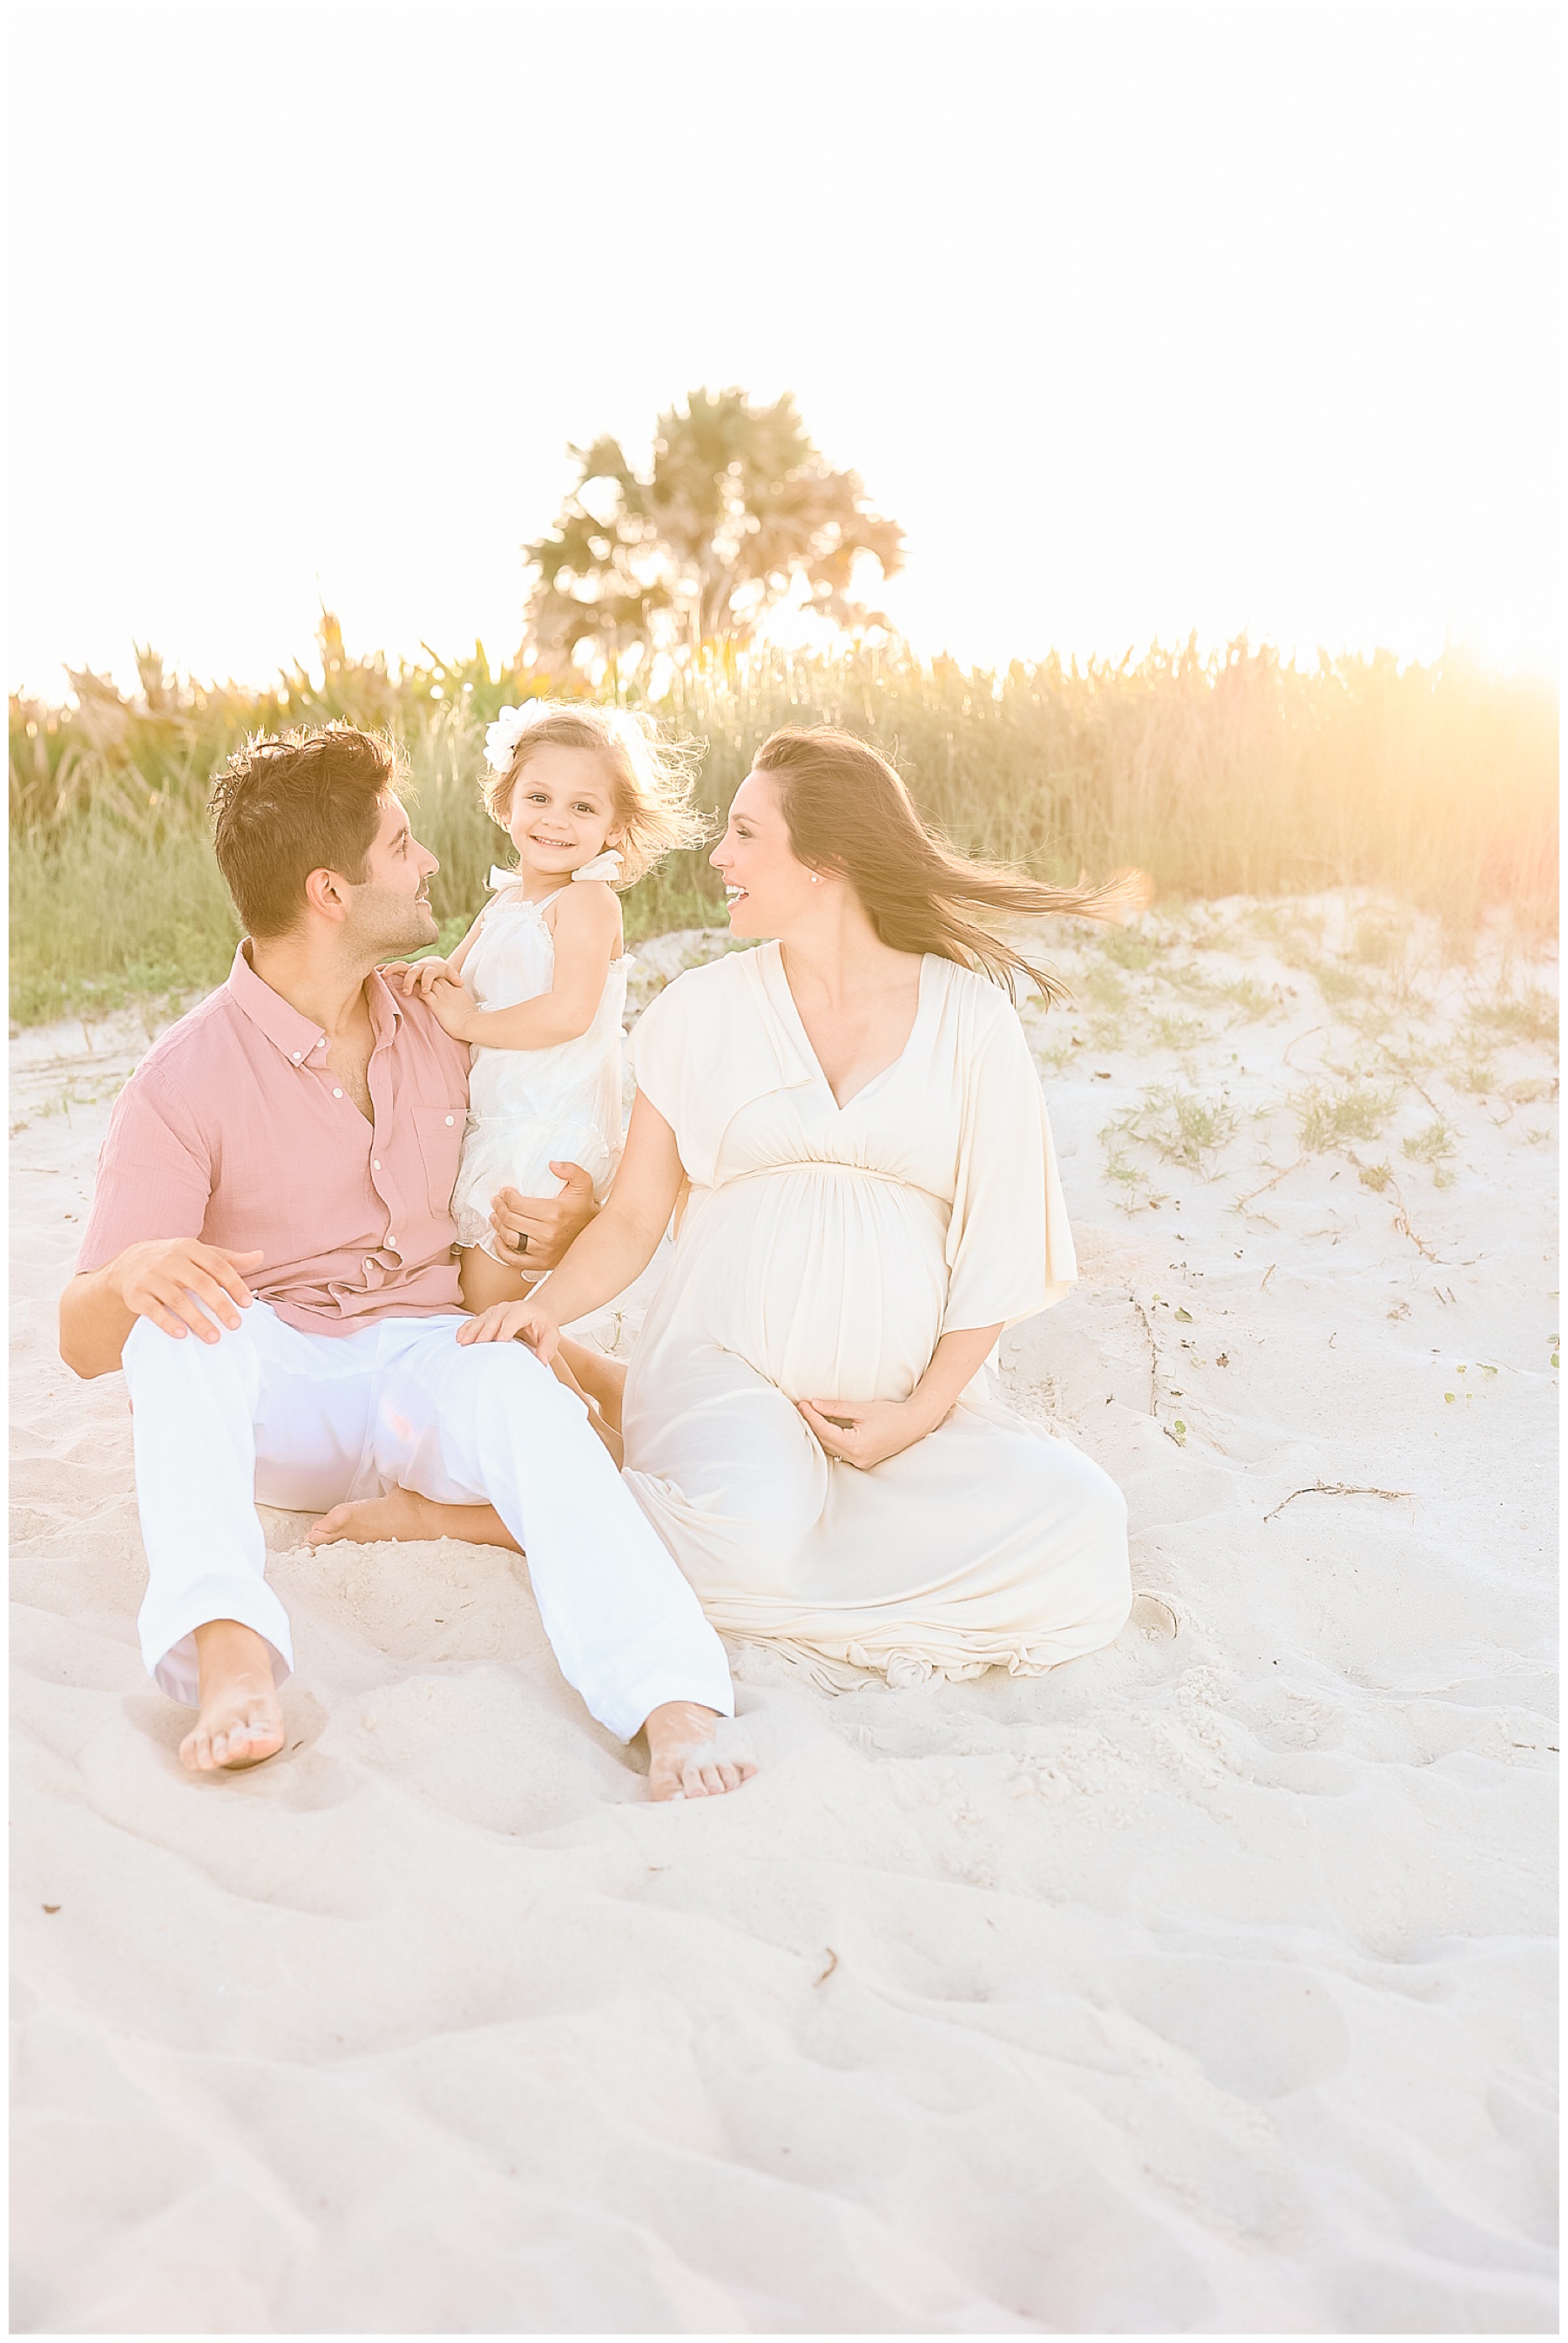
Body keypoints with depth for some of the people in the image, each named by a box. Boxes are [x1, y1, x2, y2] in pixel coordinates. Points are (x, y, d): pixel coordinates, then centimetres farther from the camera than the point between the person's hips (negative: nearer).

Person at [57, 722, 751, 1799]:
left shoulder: (439, 1034, 8)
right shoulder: (188, 1079, -8)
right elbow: (85, 1339, -10)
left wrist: (569, 1220, -3)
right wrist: (133, 1274, -35)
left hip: (424, 1357, 2)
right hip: (267, 1395, -2)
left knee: (517, 1386, -32)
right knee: (180, 1309, -33)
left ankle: (679, 1712, -50)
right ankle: (230, 1653, -50)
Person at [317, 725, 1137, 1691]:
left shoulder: (973, 1020, 4)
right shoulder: (702, 1011, 8)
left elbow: (995, 1248, 4)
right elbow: (634, 1215, 8)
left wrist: (923, 1412, -7)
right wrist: (549, 1305, -12)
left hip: (907, 1397, 2)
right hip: (726, 1359, -2)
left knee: (1081, 1522, -27)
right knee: (750, 1527, -37)